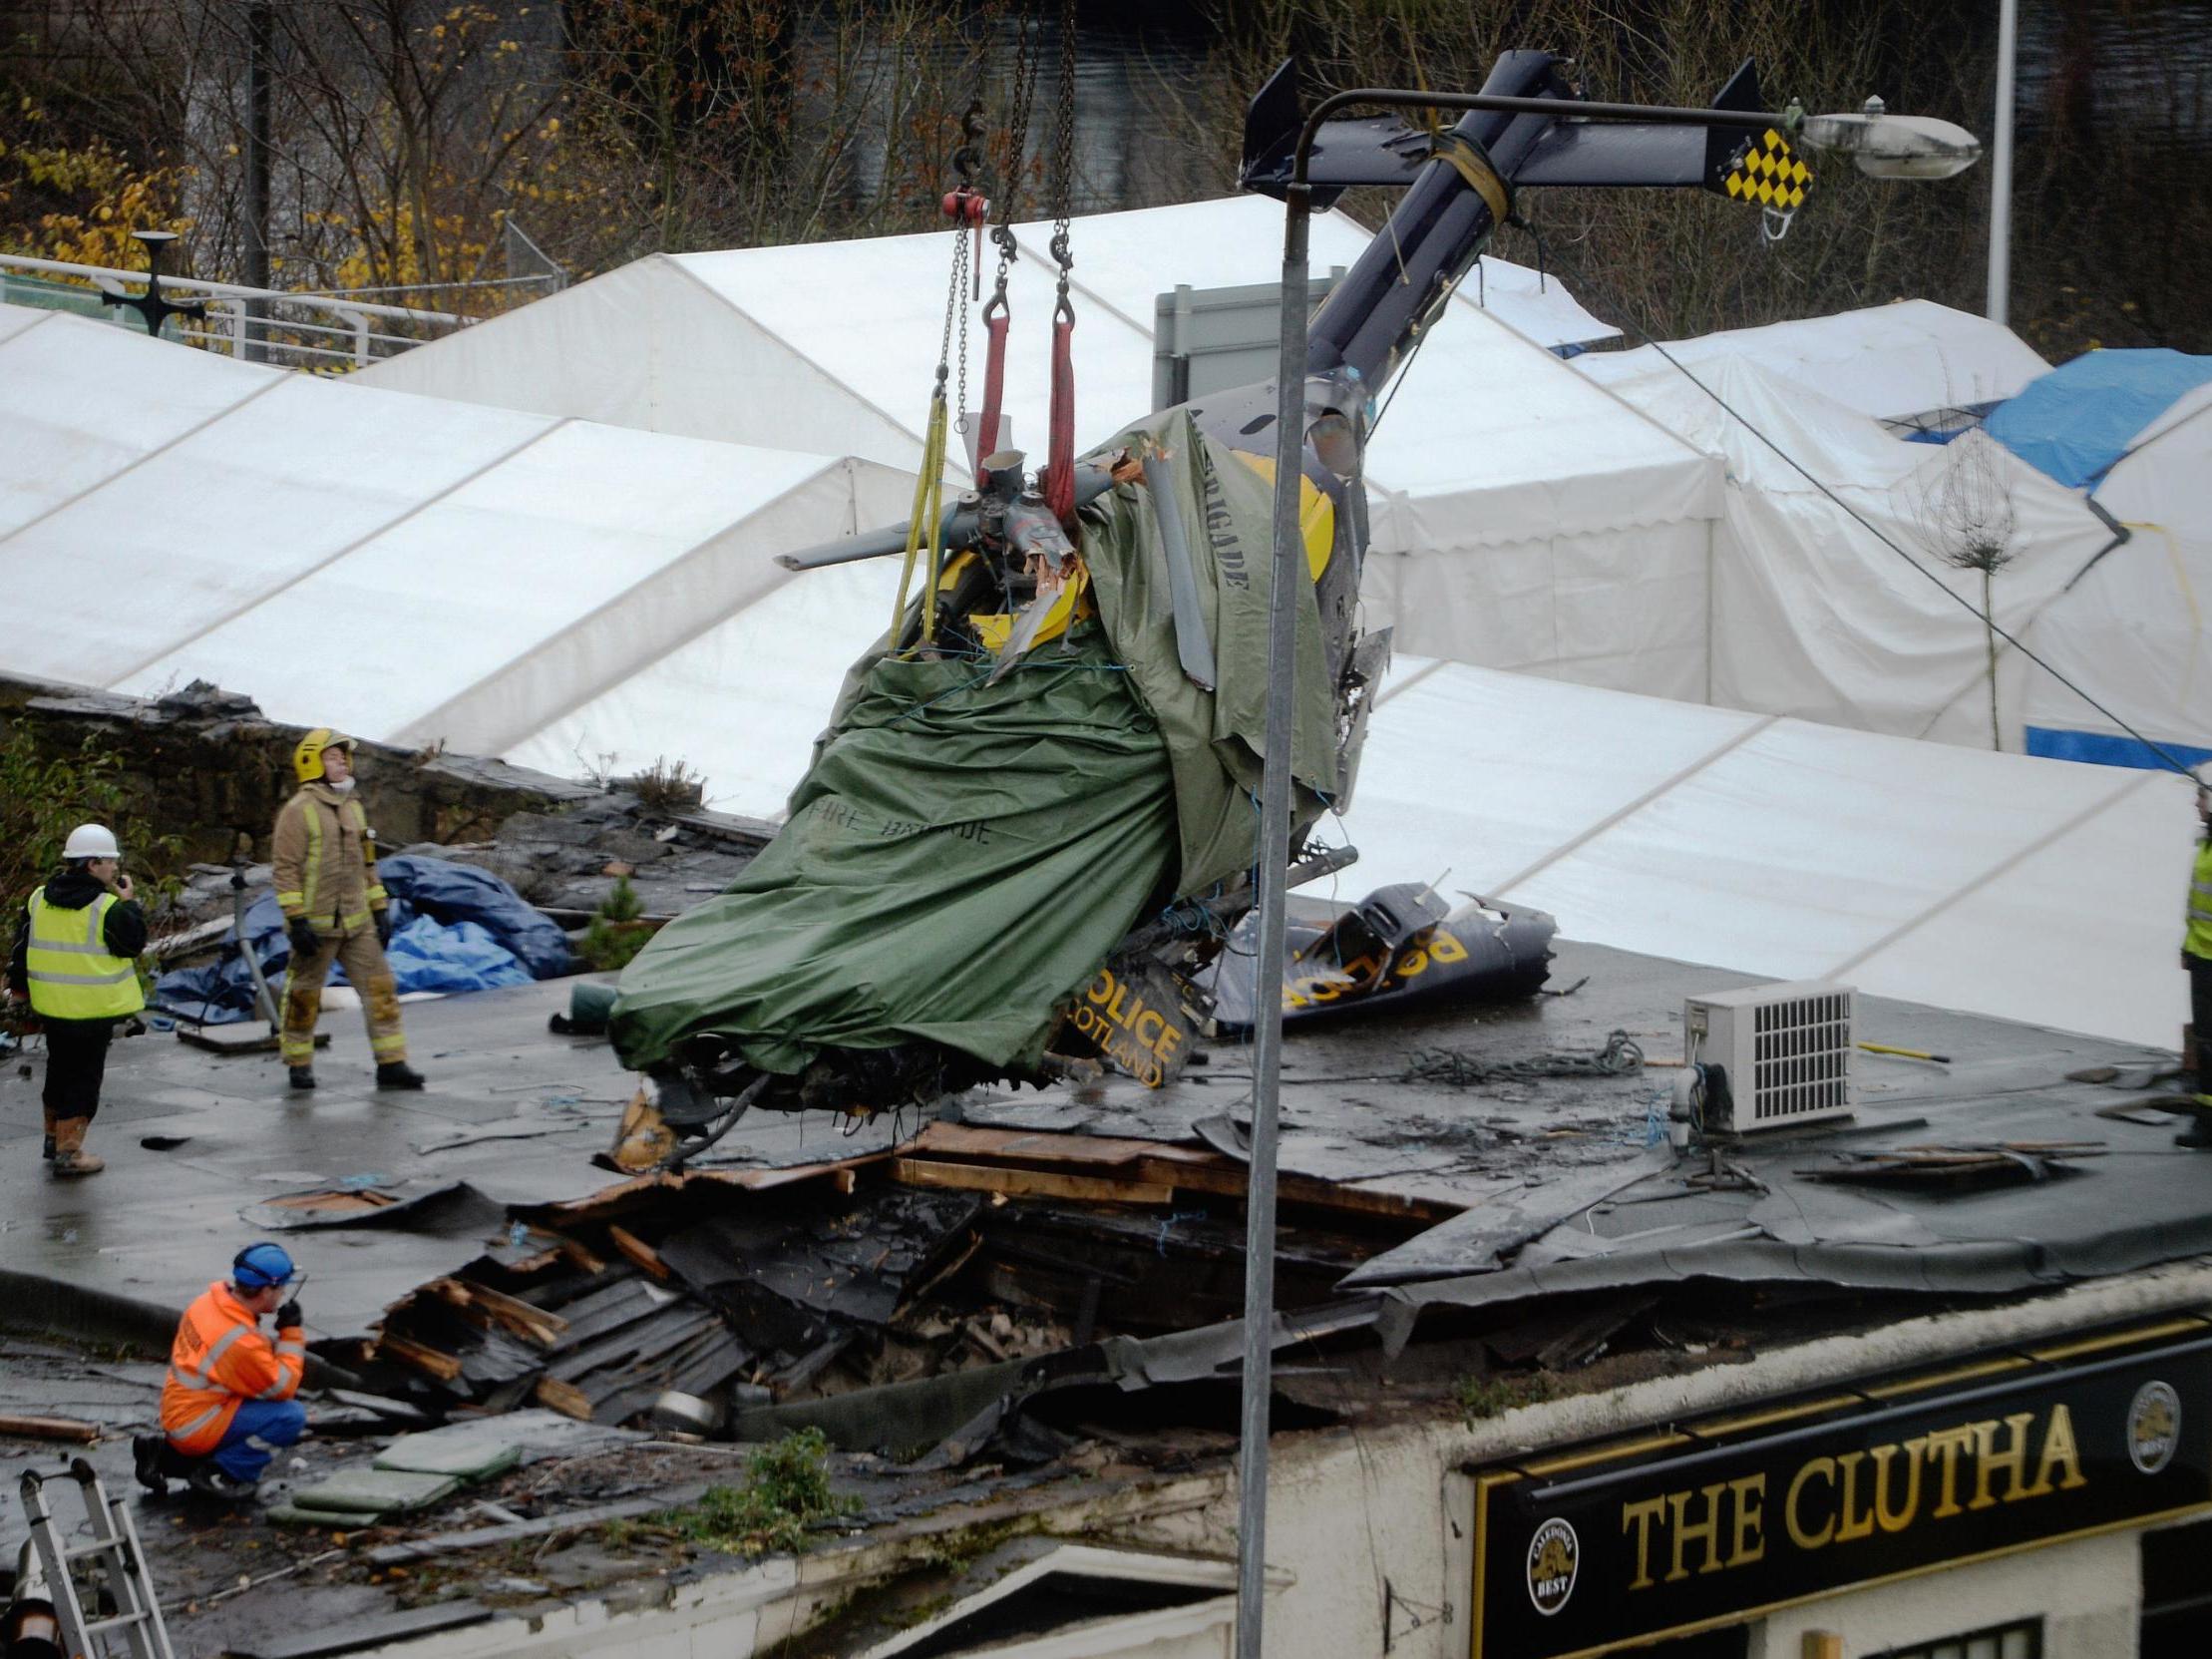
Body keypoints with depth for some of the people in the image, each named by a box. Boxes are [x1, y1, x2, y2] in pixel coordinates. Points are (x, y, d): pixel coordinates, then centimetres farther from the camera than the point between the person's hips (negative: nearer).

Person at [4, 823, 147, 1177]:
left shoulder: (39, 900, 4)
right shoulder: (107, 908, -17)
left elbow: (22, 945, 11)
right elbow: (133, 943, -9)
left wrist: (19, 985, 23)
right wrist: (130, 903, -1)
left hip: (51, 1003, 7)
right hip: (93, 1008, -7)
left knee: (59, 1071, 22)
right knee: (85, 1076, 1)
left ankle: (54, 1136, 34)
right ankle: (68, 1150, 0)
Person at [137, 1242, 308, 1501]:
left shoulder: (211, 1297, -3)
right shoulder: (242, 1342, -28)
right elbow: (283, 1388, -15)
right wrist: (292, 1332, -12)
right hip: (197, 1426, -9)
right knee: (292, 1417, -19)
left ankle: (162, 1454, 19)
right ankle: (220, 1474, -9)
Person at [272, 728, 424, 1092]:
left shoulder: (353, 809, 13)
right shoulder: (298, 811, -10)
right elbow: (286, 869, -14)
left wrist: (380, 911, 14)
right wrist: (297, 922, -19)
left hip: (357, 924, 6)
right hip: (316, 925, -6)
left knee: (379, 987, -2)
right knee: (305, 995, 4)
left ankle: (391, 1063, -2)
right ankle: (299, 1066, 17)